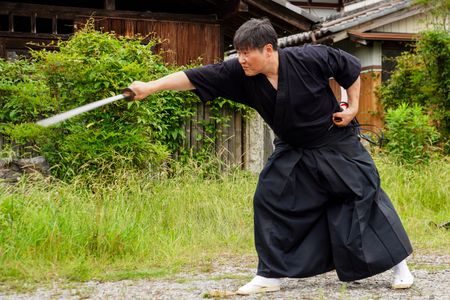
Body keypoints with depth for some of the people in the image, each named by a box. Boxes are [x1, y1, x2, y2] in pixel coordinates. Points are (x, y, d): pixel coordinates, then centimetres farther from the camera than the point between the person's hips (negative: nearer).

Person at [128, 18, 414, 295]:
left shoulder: (309, 59, -26)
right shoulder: (239, 73, -17)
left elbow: (351, 67, -8)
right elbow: (195, 78, -20)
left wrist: (353, 107, -9)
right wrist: (150, 87, -26)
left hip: (336, 145, -4)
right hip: (292, 152, 4)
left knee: (365, 196, -5)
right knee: (269, 199, -3)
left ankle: (399, 263, 10)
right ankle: (270, 275, 9)